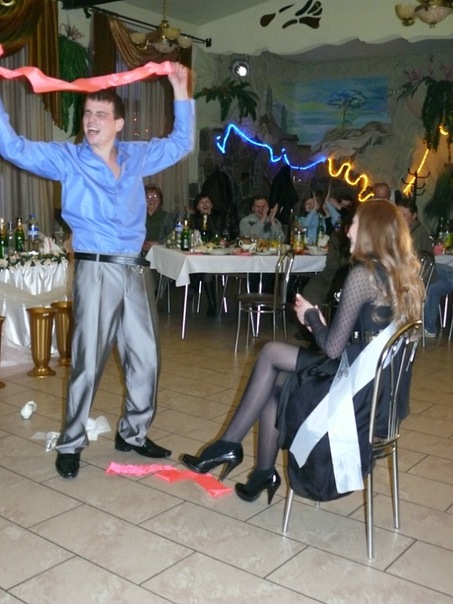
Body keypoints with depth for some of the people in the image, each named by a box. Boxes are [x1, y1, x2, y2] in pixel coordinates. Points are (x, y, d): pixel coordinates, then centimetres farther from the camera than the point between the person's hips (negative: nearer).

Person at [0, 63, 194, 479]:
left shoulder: (136, 157, 11)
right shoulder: (68, 160, 1)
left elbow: (181, 143, 22)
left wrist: (180, 90, 17)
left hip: (136, 269, 5)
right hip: (96, 270, -4)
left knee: (146, 358, 9)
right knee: (88, 361, -1)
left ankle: (133, 434, 27)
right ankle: (71, 444, 14)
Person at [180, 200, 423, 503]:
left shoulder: (363, 274, -18)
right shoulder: (403, 274, 8)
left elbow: (333, 348, -18)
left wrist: (311, 316, 0)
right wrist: (321, 321, 6)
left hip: (357, 387, -8)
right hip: (381, 384, 8)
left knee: (271, 353, 3)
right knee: (275, 382, 13)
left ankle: (229, 446, 15)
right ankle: (264, 472, 22)